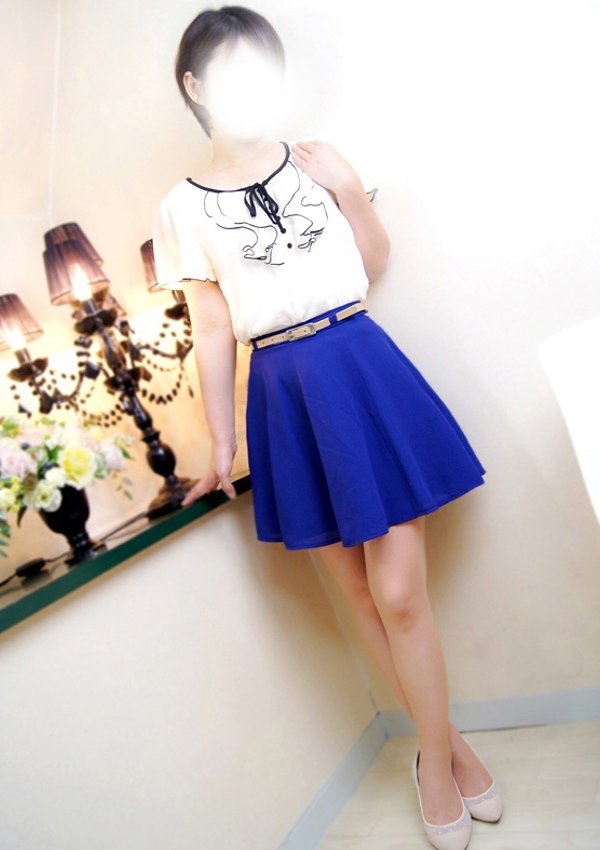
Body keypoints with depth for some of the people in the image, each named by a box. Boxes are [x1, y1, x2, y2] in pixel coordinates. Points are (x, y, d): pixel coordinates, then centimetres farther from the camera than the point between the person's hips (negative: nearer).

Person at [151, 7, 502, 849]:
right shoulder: (183, 208, 4)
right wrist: (222, 446, 4)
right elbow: (212, 334, 5)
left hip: (364, 369, 0)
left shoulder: (319, 159, 7)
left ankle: (434, 757, 22)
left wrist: (350, 191, 5)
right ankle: (448, 743, 31)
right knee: (364, 597, 8)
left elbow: (375, 264, 17)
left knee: (400, 594, -3)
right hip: (286, 398, 1)